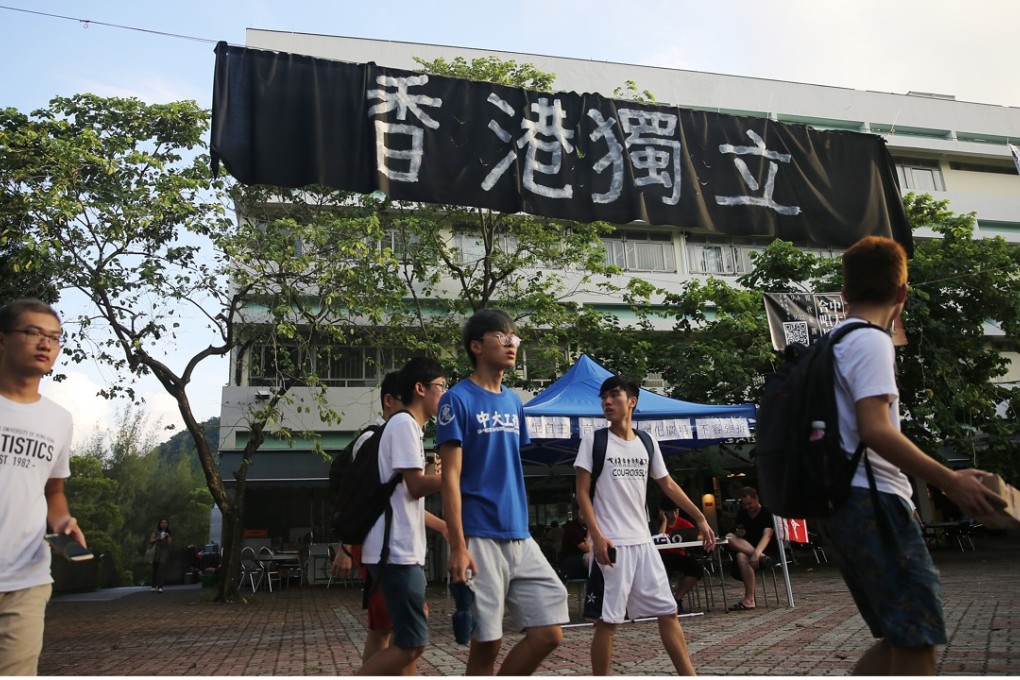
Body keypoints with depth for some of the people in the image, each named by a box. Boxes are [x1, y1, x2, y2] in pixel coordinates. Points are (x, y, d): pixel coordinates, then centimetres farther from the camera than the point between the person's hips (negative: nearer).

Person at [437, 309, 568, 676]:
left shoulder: (514, 402, 13)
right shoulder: (458, 400, -7)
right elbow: (450, 477, -12)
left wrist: (519, 525, 17)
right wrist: (458, 546, -16)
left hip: (520, 537, 7)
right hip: (480, 538, -6)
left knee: (549, 632, 3)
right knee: (487, 641, 3)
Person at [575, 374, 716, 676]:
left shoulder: (648, 442, 9)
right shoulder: (593, 441, -4)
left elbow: (668, 485, 18)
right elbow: (582, 492, -6)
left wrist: (700, 518, 14)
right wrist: (597, 535, -16)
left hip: (643, 541, 5)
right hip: (611, 543, -5)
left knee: (668, 612, 9)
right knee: (607, 620, -1)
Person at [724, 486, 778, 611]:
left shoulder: (767, 513, -10)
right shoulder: (742, 513, 8)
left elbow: (767, 535, -25)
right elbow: (737, 537, 15)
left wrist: (756, 552, -43)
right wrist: (738, 535, -12)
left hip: (769, 552, -6)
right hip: (748, 549, 6)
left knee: (743, 556, -36)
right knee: (730, 537, -21)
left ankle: (749, 600, -34)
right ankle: (760, 557, -37)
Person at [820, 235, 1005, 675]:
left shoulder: (831, 346, 18)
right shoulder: (870, 341, -10)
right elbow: (875, 431, -21)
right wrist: (950, 481, -18)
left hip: (843, 506, 10)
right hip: (873, 503, -10)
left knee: (902, 639, 15)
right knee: (918, 640, -4)